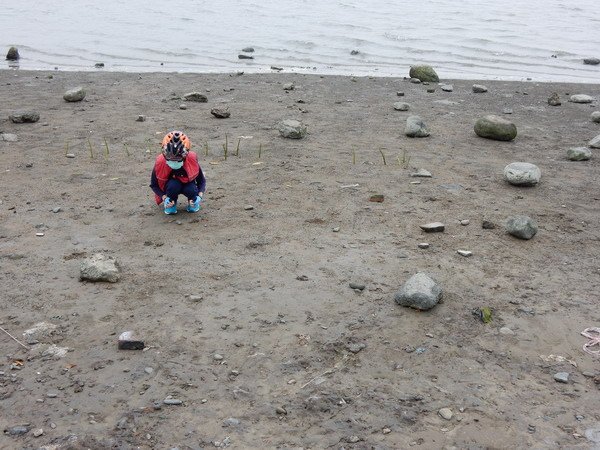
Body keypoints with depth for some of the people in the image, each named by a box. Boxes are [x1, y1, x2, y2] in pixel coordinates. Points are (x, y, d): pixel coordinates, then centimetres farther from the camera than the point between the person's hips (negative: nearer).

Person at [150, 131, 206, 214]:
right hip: (170, 187, 0)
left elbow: (201, 181, -13)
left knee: (191, 190, -34)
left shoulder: (192, 160, -27)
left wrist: (200, 195, -30)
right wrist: (164, 197, -28)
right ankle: (170, 203, -4)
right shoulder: (160, 163, -27)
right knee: (173, 185, -36)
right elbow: (154, 185, -12)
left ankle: (193, 201, 2)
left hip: (187, 183, 0)